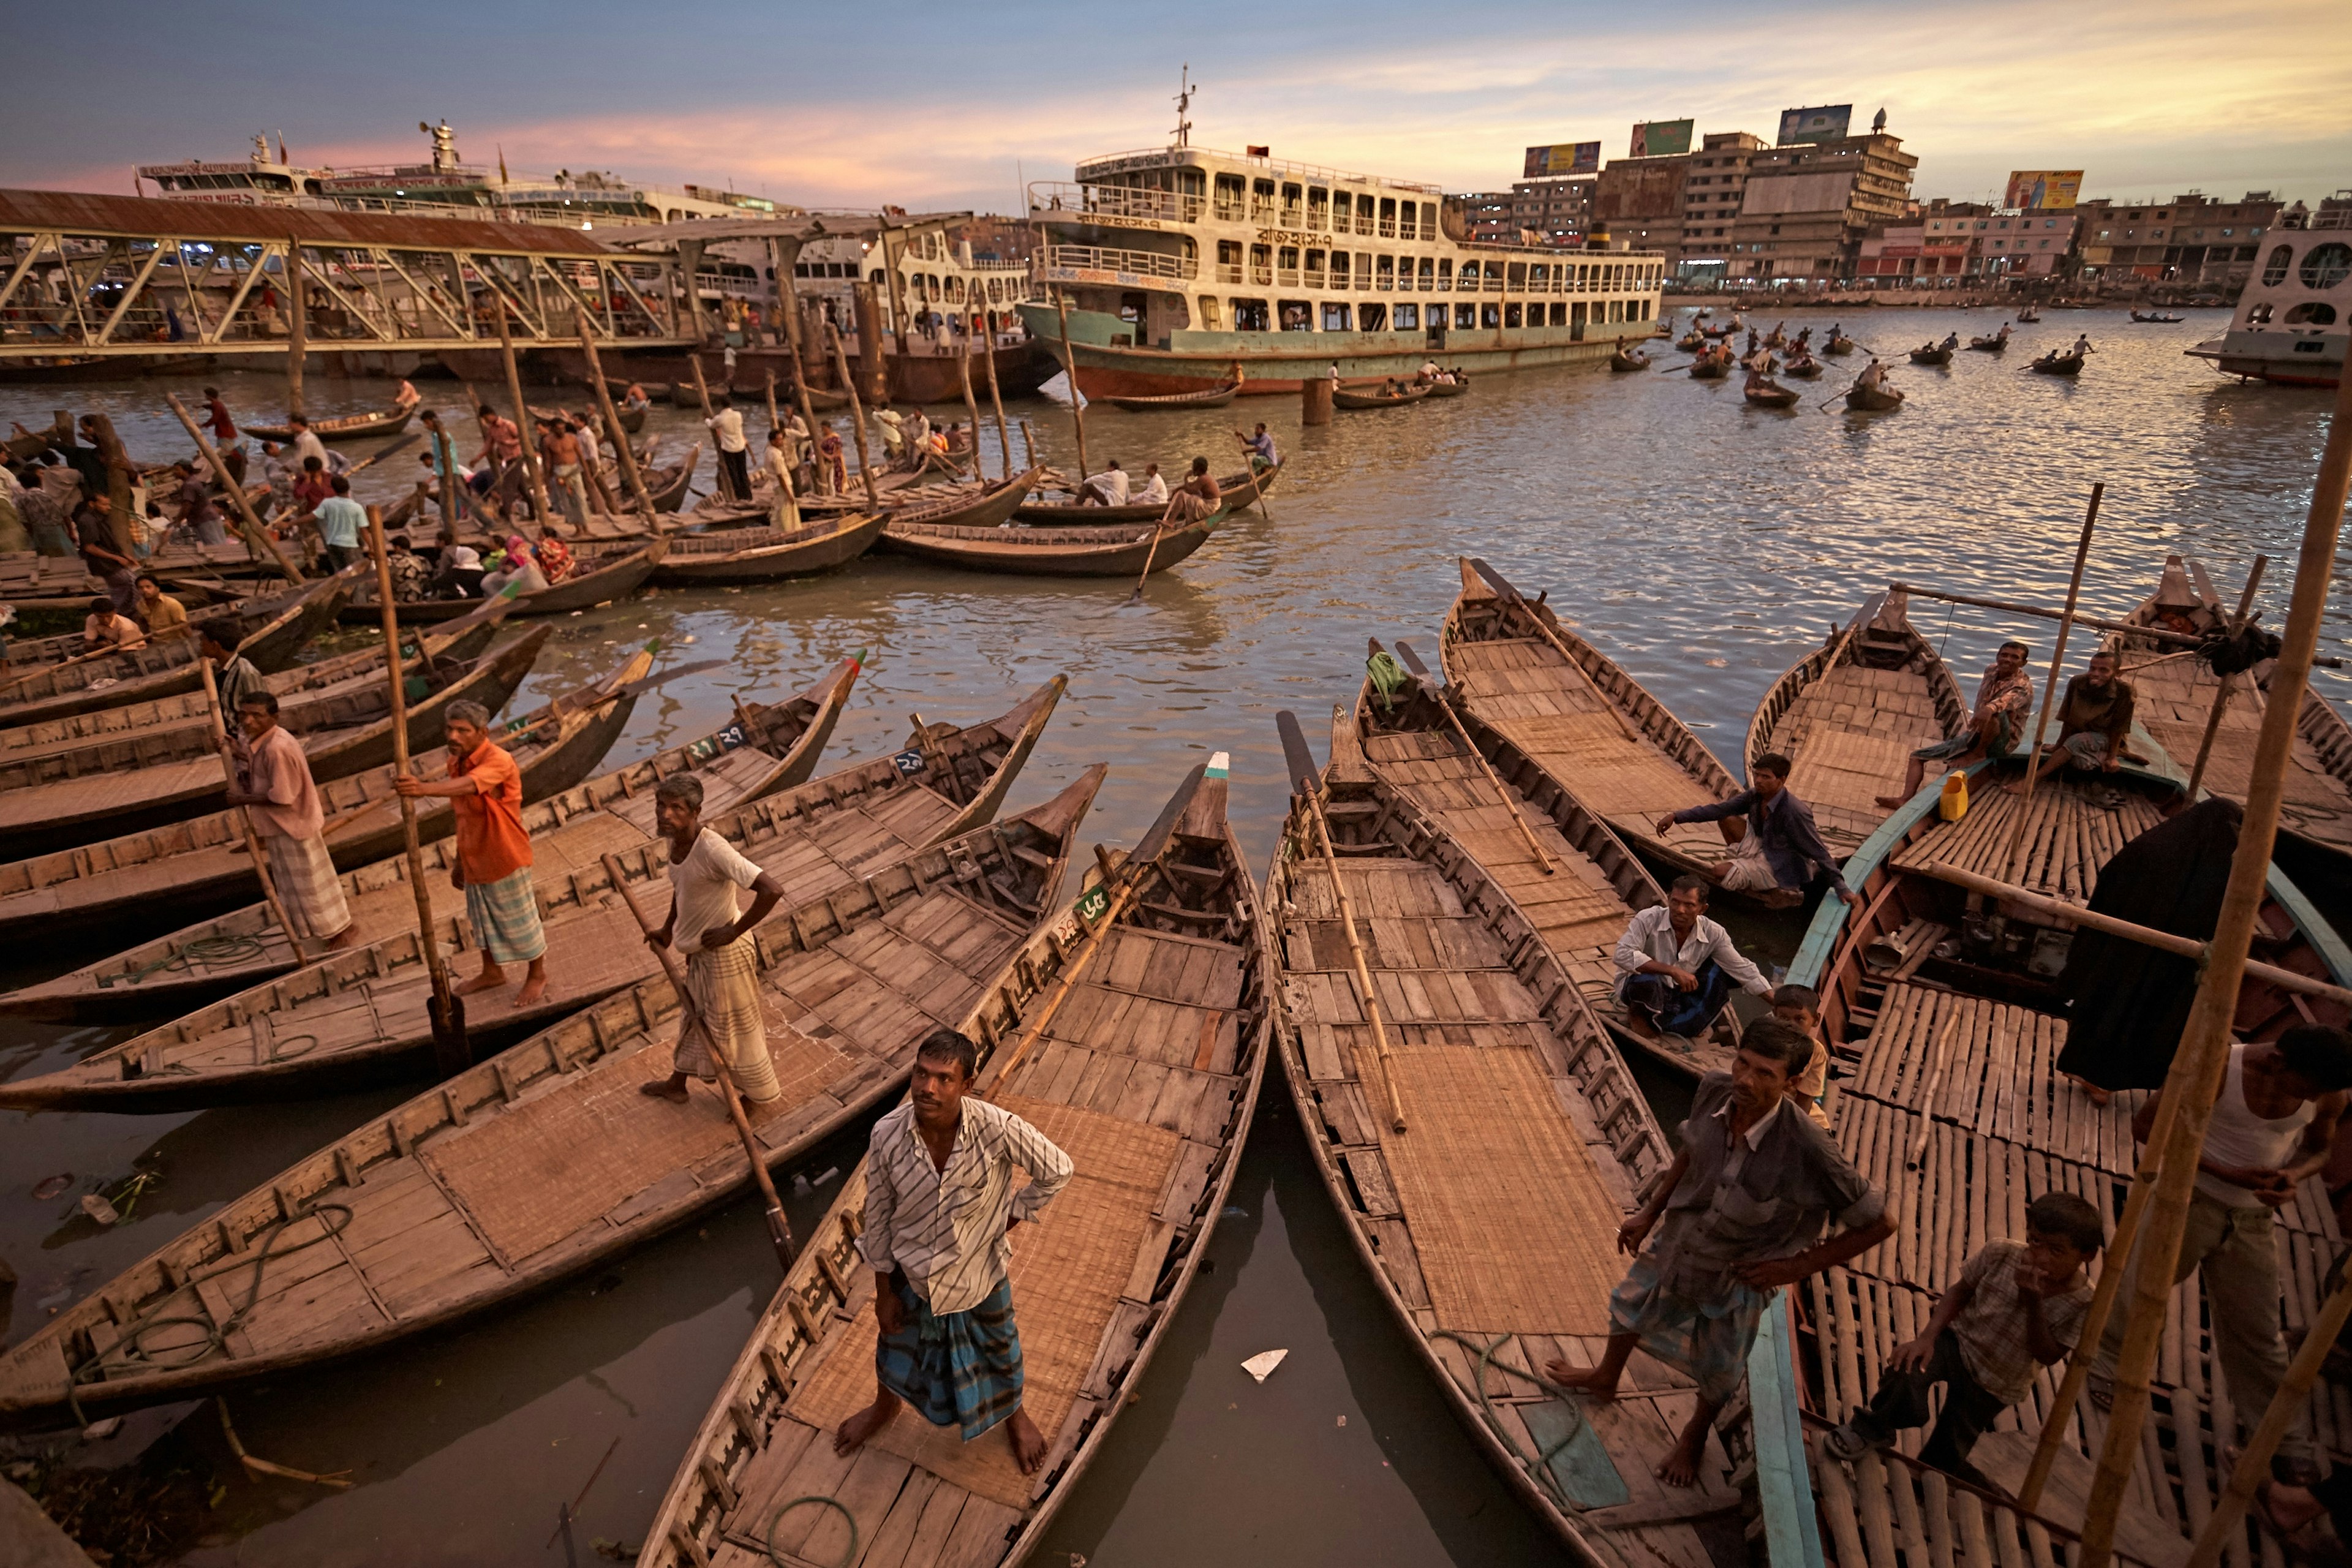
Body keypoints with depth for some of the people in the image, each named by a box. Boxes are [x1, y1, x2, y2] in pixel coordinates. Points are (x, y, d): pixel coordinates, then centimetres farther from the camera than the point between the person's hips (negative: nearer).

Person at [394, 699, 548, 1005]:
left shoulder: (498, 761, -24)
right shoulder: (456, 762, 1)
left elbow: (468, 786, -46)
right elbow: (465, 814, 10)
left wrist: (424, 789, -62)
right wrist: (459, 859, 16)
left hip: (504, 858, -8)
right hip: (474, 858, 8)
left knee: (519, 919, 10)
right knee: (482, 919, 23)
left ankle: (537, 976, 30)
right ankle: (492, 972, 44)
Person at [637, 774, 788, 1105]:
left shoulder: (712, 849, -33)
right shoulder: (674, 840, -6)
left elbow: (772, 890, -39)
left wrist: (733, 932, -28)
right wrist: (667, 930, 15)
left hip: (724, 953, -8)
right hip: (699, 950, 8)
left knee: (734, 1026, 12)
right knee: (696, 1014, 28)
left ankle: (760, 1094, 35)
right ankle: (676, 1084, 51)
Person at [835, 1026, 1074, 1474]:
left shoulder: (995, 1127, -34)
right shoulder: (887, 1135, -28)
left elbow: (1058, 1171, -18)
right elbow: (878, 1217, -11)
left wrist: (1009, 1219, -11)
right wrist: (884, 1292, -2)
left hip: (979, 1267, -1)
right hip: (911, 1269, 1)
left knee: (999, 1346, 25)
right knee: (895, 1343, 28)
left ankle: (1014, 1414, 58)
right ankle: (885, 1405, 64)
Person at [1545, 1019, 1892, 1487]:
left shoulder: (1808, 1152, -38)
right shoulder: (1714, 1089, -25)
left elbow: (1879, 1223, -23)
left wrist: (1799, 1266, -20)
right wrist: (1650, 1212, 2)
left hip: (1736, 1277, -4)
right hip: (1675, 1244, 4)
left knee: (1719, 1372, 24)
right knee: (1630, 1306, 29)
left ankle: (1695, 1434, 59)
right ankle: (1605, 1379, 62)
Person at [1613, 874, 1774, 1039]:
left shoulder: (1713, 933, -8)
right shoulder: (1648, 919, -21)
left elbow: (1744, 970, -2)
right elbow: (1623, 955, -32)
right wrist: (1673, 971, -34)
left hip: (1681, 992, 5)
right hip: (1642, 987, -5)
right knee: (1645, 981, -40)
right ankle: (1639, 1013, -2)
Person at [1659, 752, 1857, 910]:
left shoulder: (1795, 812, -29)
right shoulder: (1755, 796, -7)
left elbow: (1818, 851, -24)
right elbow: (1719, 809, -6)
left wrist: (1841, 888, -23)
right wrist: (1676, 816, -15)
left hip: (1780, 869, -8)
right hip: (1763, 850, 8)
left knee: (1718, 873, -21)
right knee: (1727, 819, 1)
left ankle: (1773, 893, 1)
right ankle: (1745, 869, 9)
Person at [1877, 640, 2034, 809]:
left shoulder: (2023, 685, -14)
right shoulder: (1991, 672, 8)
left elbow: (2010, 698, -40)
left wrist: (1989, 709, -61)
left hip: (2002, 743, -7)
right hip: (1973, 736, 7)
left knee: (1995, 712, -41)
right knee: (1917, 756, -1)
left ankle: (1978, 753, -15)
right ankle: (1906, 798, -24)